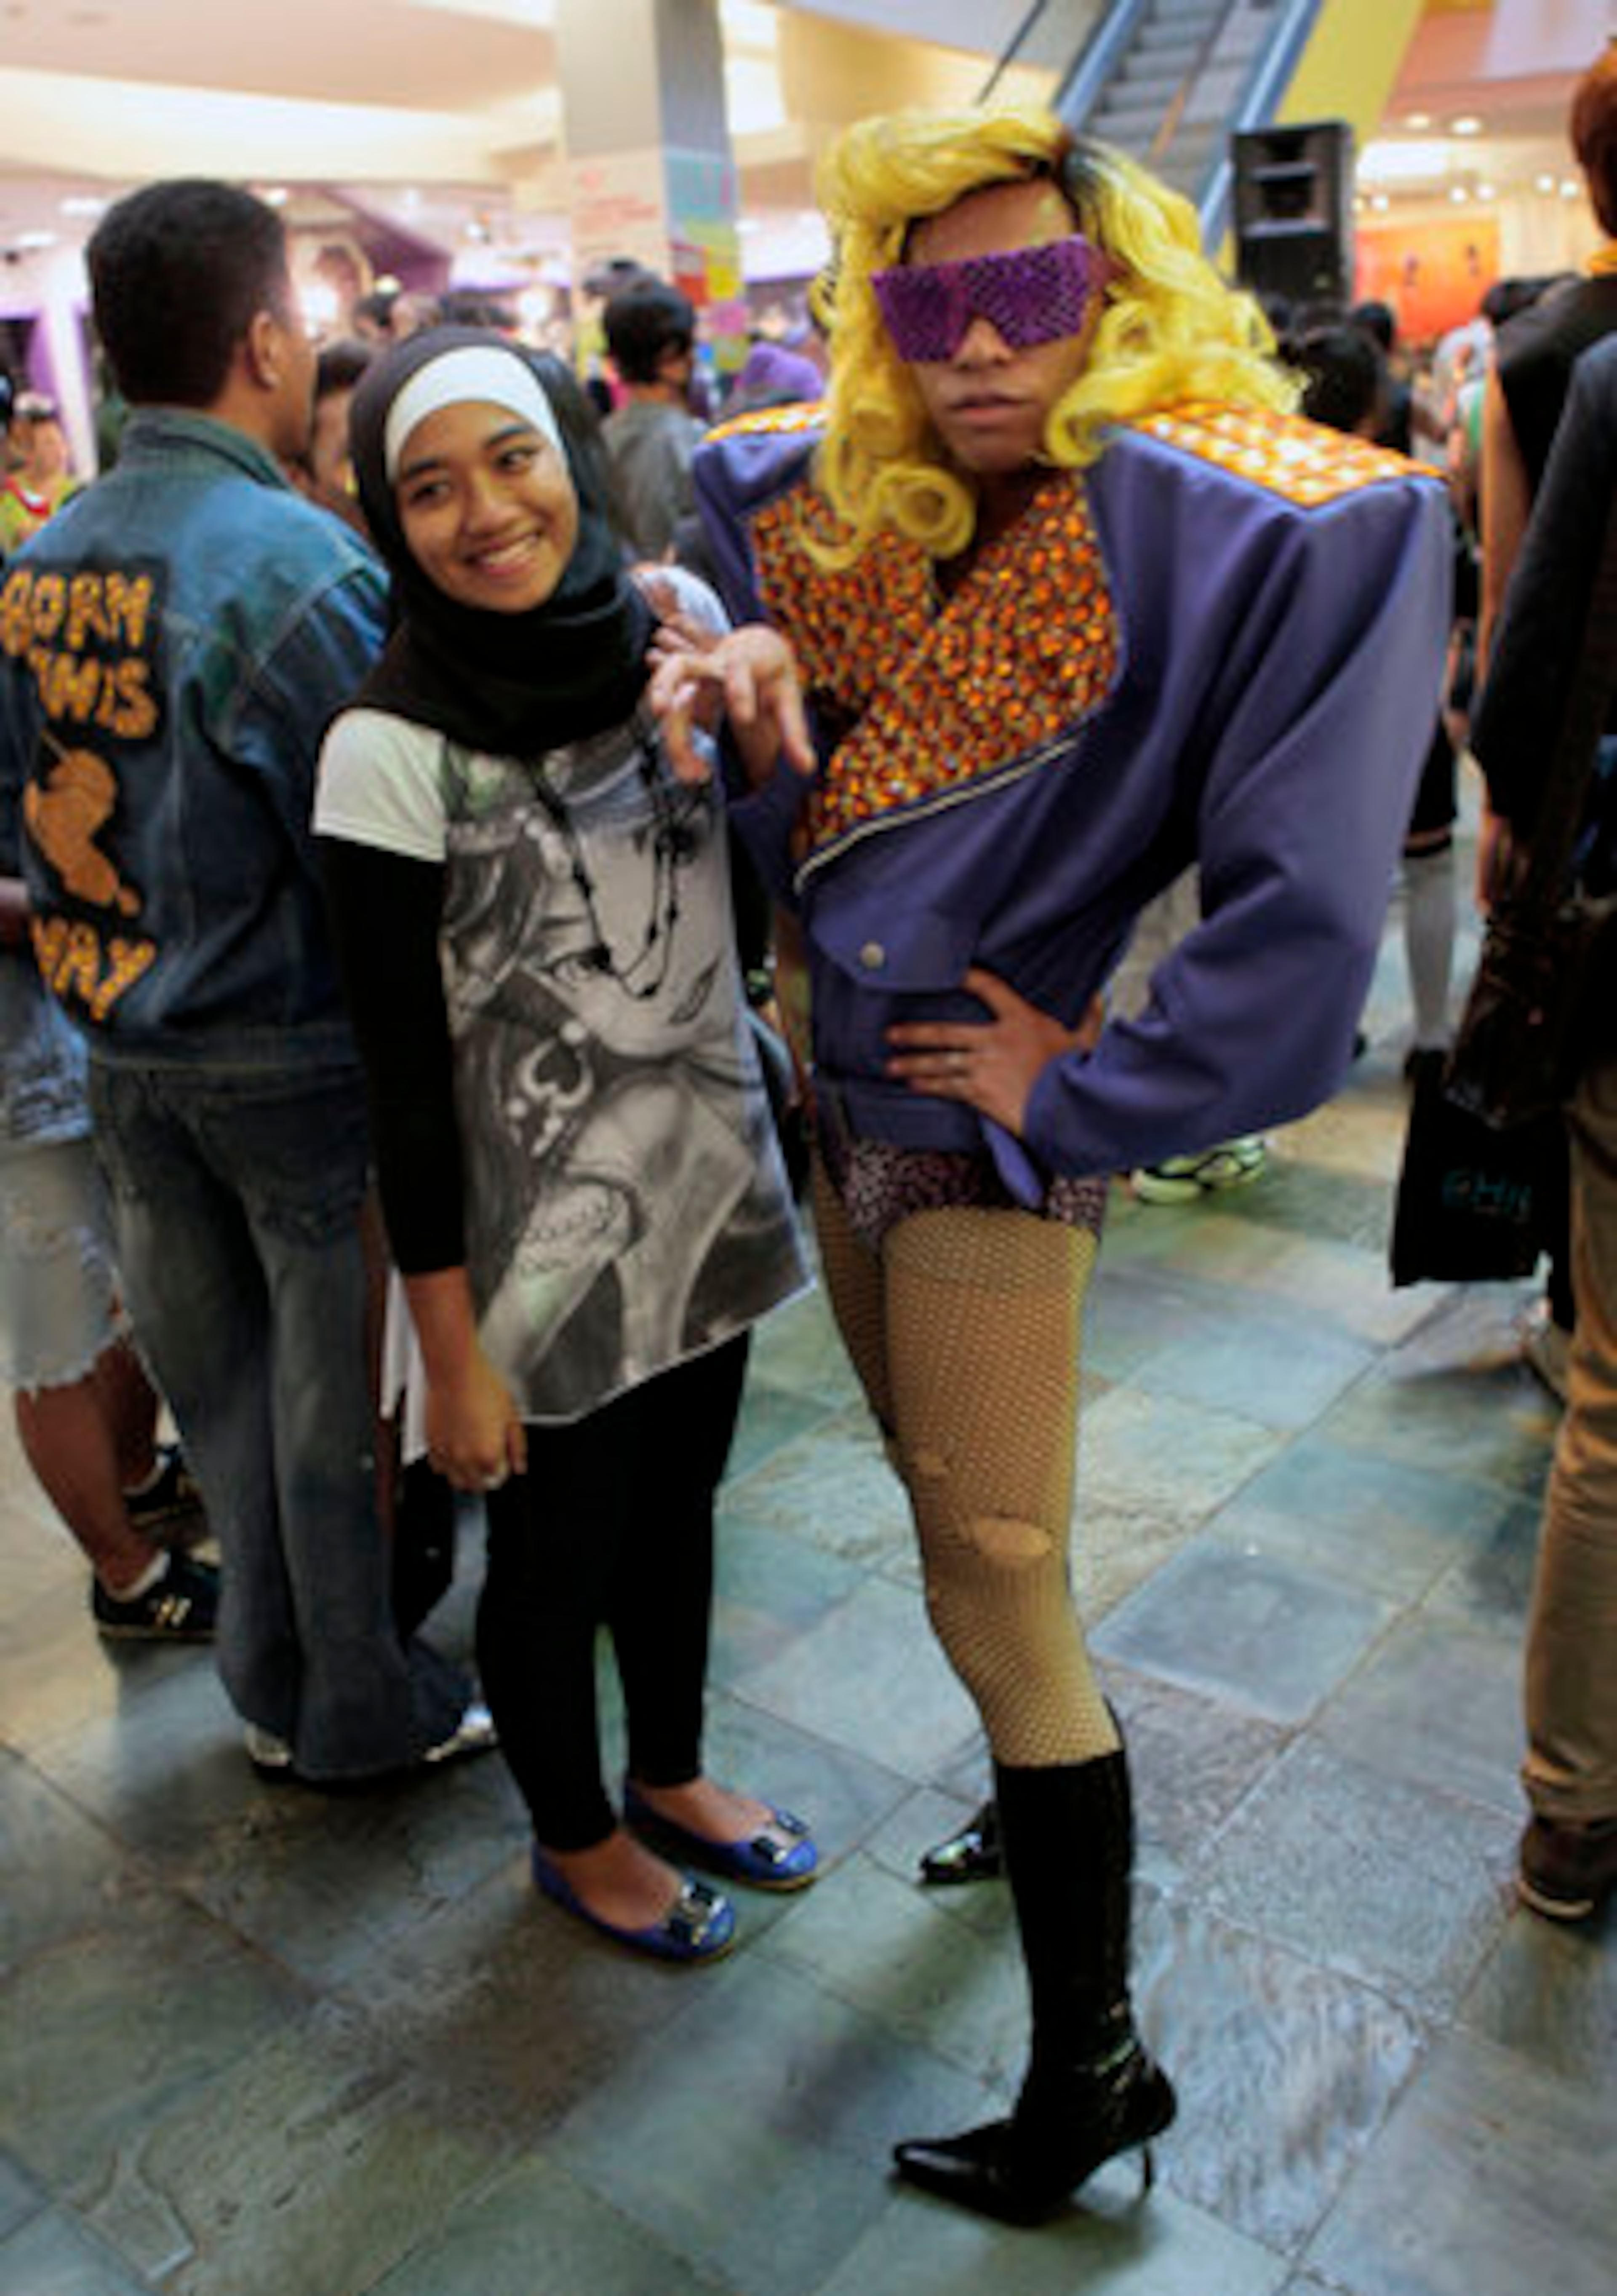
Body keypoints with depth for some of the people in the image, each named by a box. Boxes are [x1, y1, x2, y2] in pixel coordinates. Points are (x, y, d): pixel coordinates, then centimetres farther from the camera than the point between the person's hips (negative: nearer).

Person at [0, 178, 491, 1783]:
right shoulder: (296, 565, -19)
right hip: (295, 1058, -7)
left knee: (225, 1384, 19)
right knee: (342, 1400, 10)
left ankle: (278, 1686, 37)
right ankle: (367, 1710, 28)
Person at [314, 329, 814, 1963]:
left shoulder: (671, 622, -4)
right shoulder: (393, 745, -19)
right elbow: (403, 1078, -15)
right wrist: (452, 1354, -12)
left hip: (708, 1182, 5)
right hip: (540, 1237, -5)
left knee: (677, 1509, 23)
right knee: (558, 1560, 16)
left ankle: (670, 1776, 49)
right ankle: (575, 1839, 43)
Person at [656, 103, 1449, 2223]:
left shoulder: (1230, 526, -18)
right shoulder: (838, 505, 1)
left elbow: (1303, 913, -23)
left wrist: (1082, 1088, -16)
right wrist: (739, 653, -6)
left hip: (992, 1143, -7)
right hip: (846, 1111, 7)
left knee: (998, 1594, 1)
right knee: (958, 1531, 23)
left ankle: (1094, 2066, 21)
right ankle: (1061, 1806, 49)